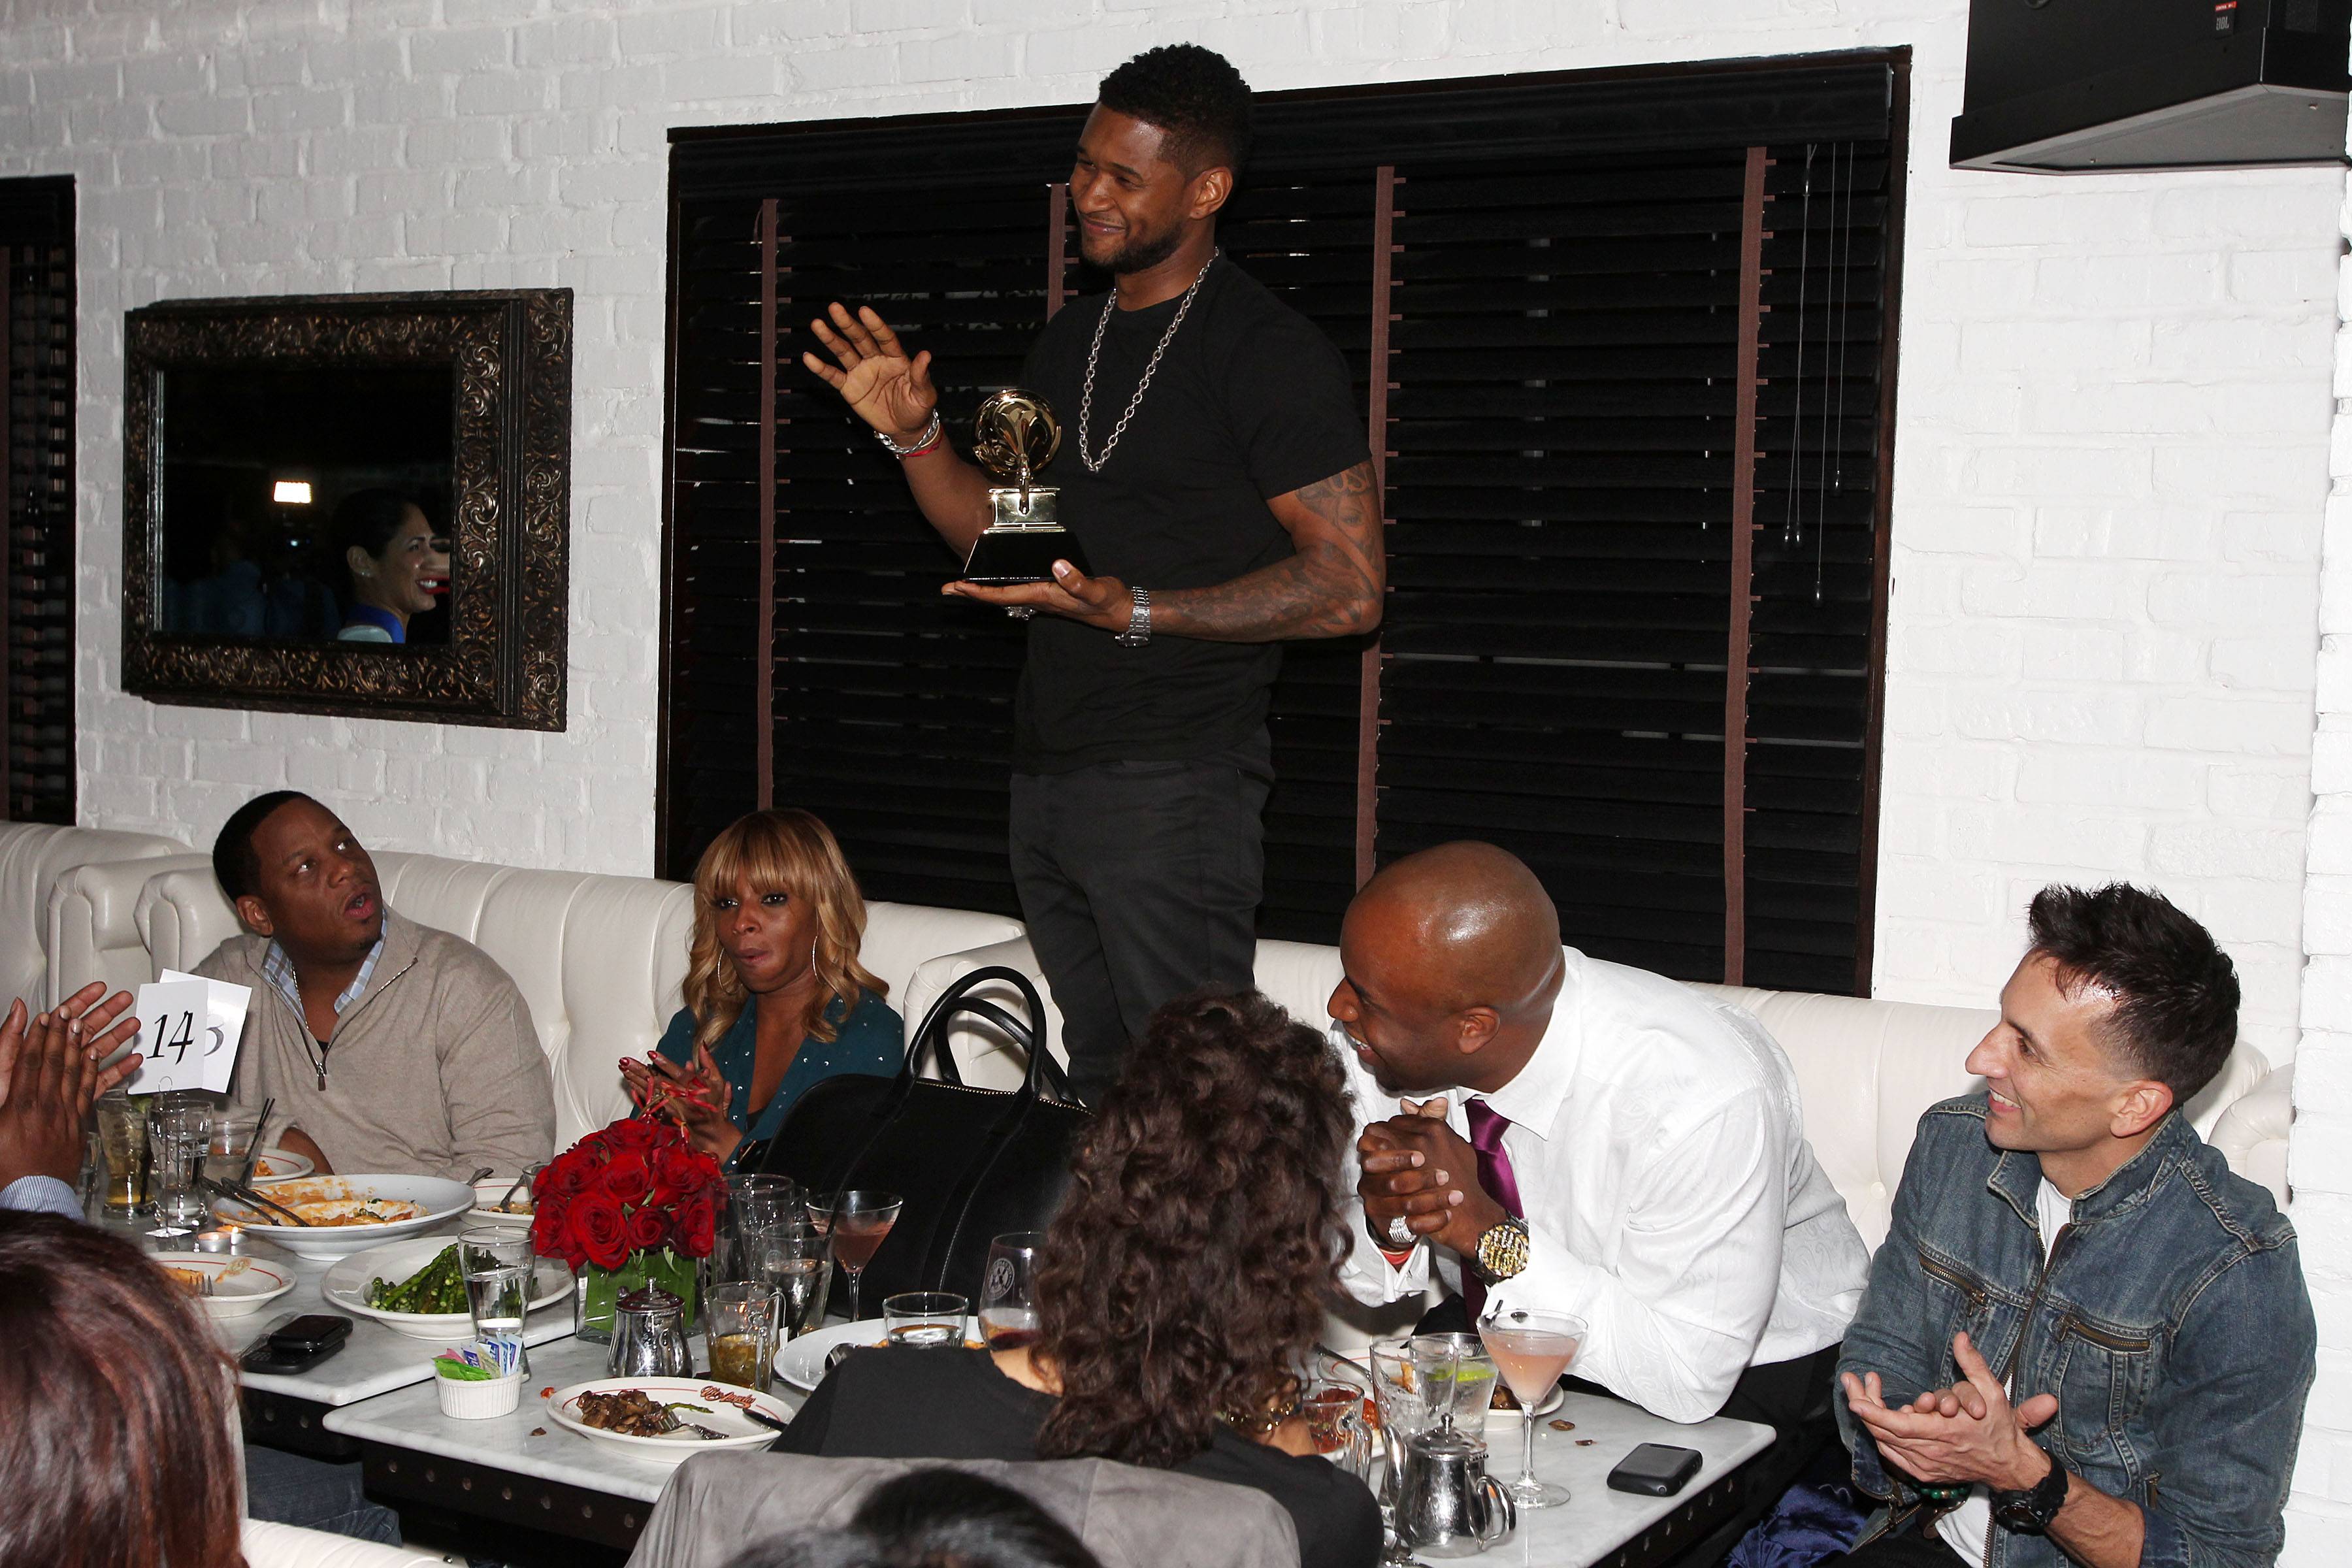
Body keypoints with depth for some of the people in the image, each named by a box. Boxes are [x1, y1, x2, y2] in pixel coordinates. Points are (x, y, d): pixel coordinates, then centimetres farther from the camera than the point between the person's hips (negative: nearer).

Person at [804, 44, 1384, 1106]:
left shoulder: (1267, 352, -9)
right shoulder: (1067, 342, 16)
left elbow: (1350, 588, -15)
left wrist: (1133, 611, -22)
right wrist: (915, 437, 6)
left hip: (1173, 780, -8)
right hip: (1047, 770, 8)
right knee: (1099, 1086, 13)